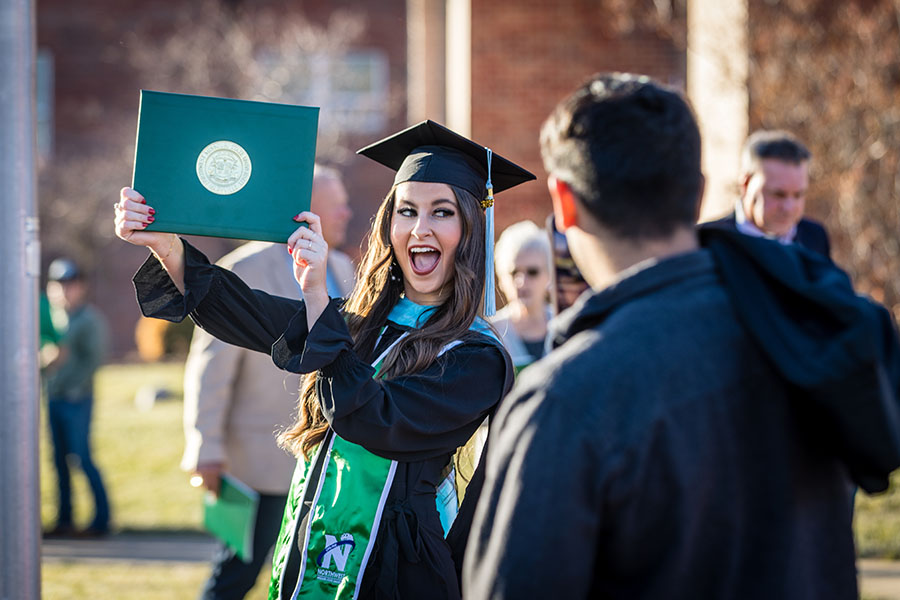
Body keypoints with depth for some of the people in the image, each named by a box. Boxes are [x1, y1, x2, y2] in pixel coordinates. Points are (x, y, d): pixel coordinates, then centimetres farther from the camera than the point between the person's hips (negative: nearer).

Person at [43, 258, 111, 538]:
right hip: (54, 398, 6)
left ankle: (101, 520, -3)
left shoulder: (90, 320, -6)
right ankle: (64, 520, 13)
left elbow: (93, 359, -11)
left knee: (83, 458, -7)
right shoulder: (54, 316, 12)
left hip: (77, 399, -6)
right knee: (60, 459, 7)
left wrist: (73, 388, -15)